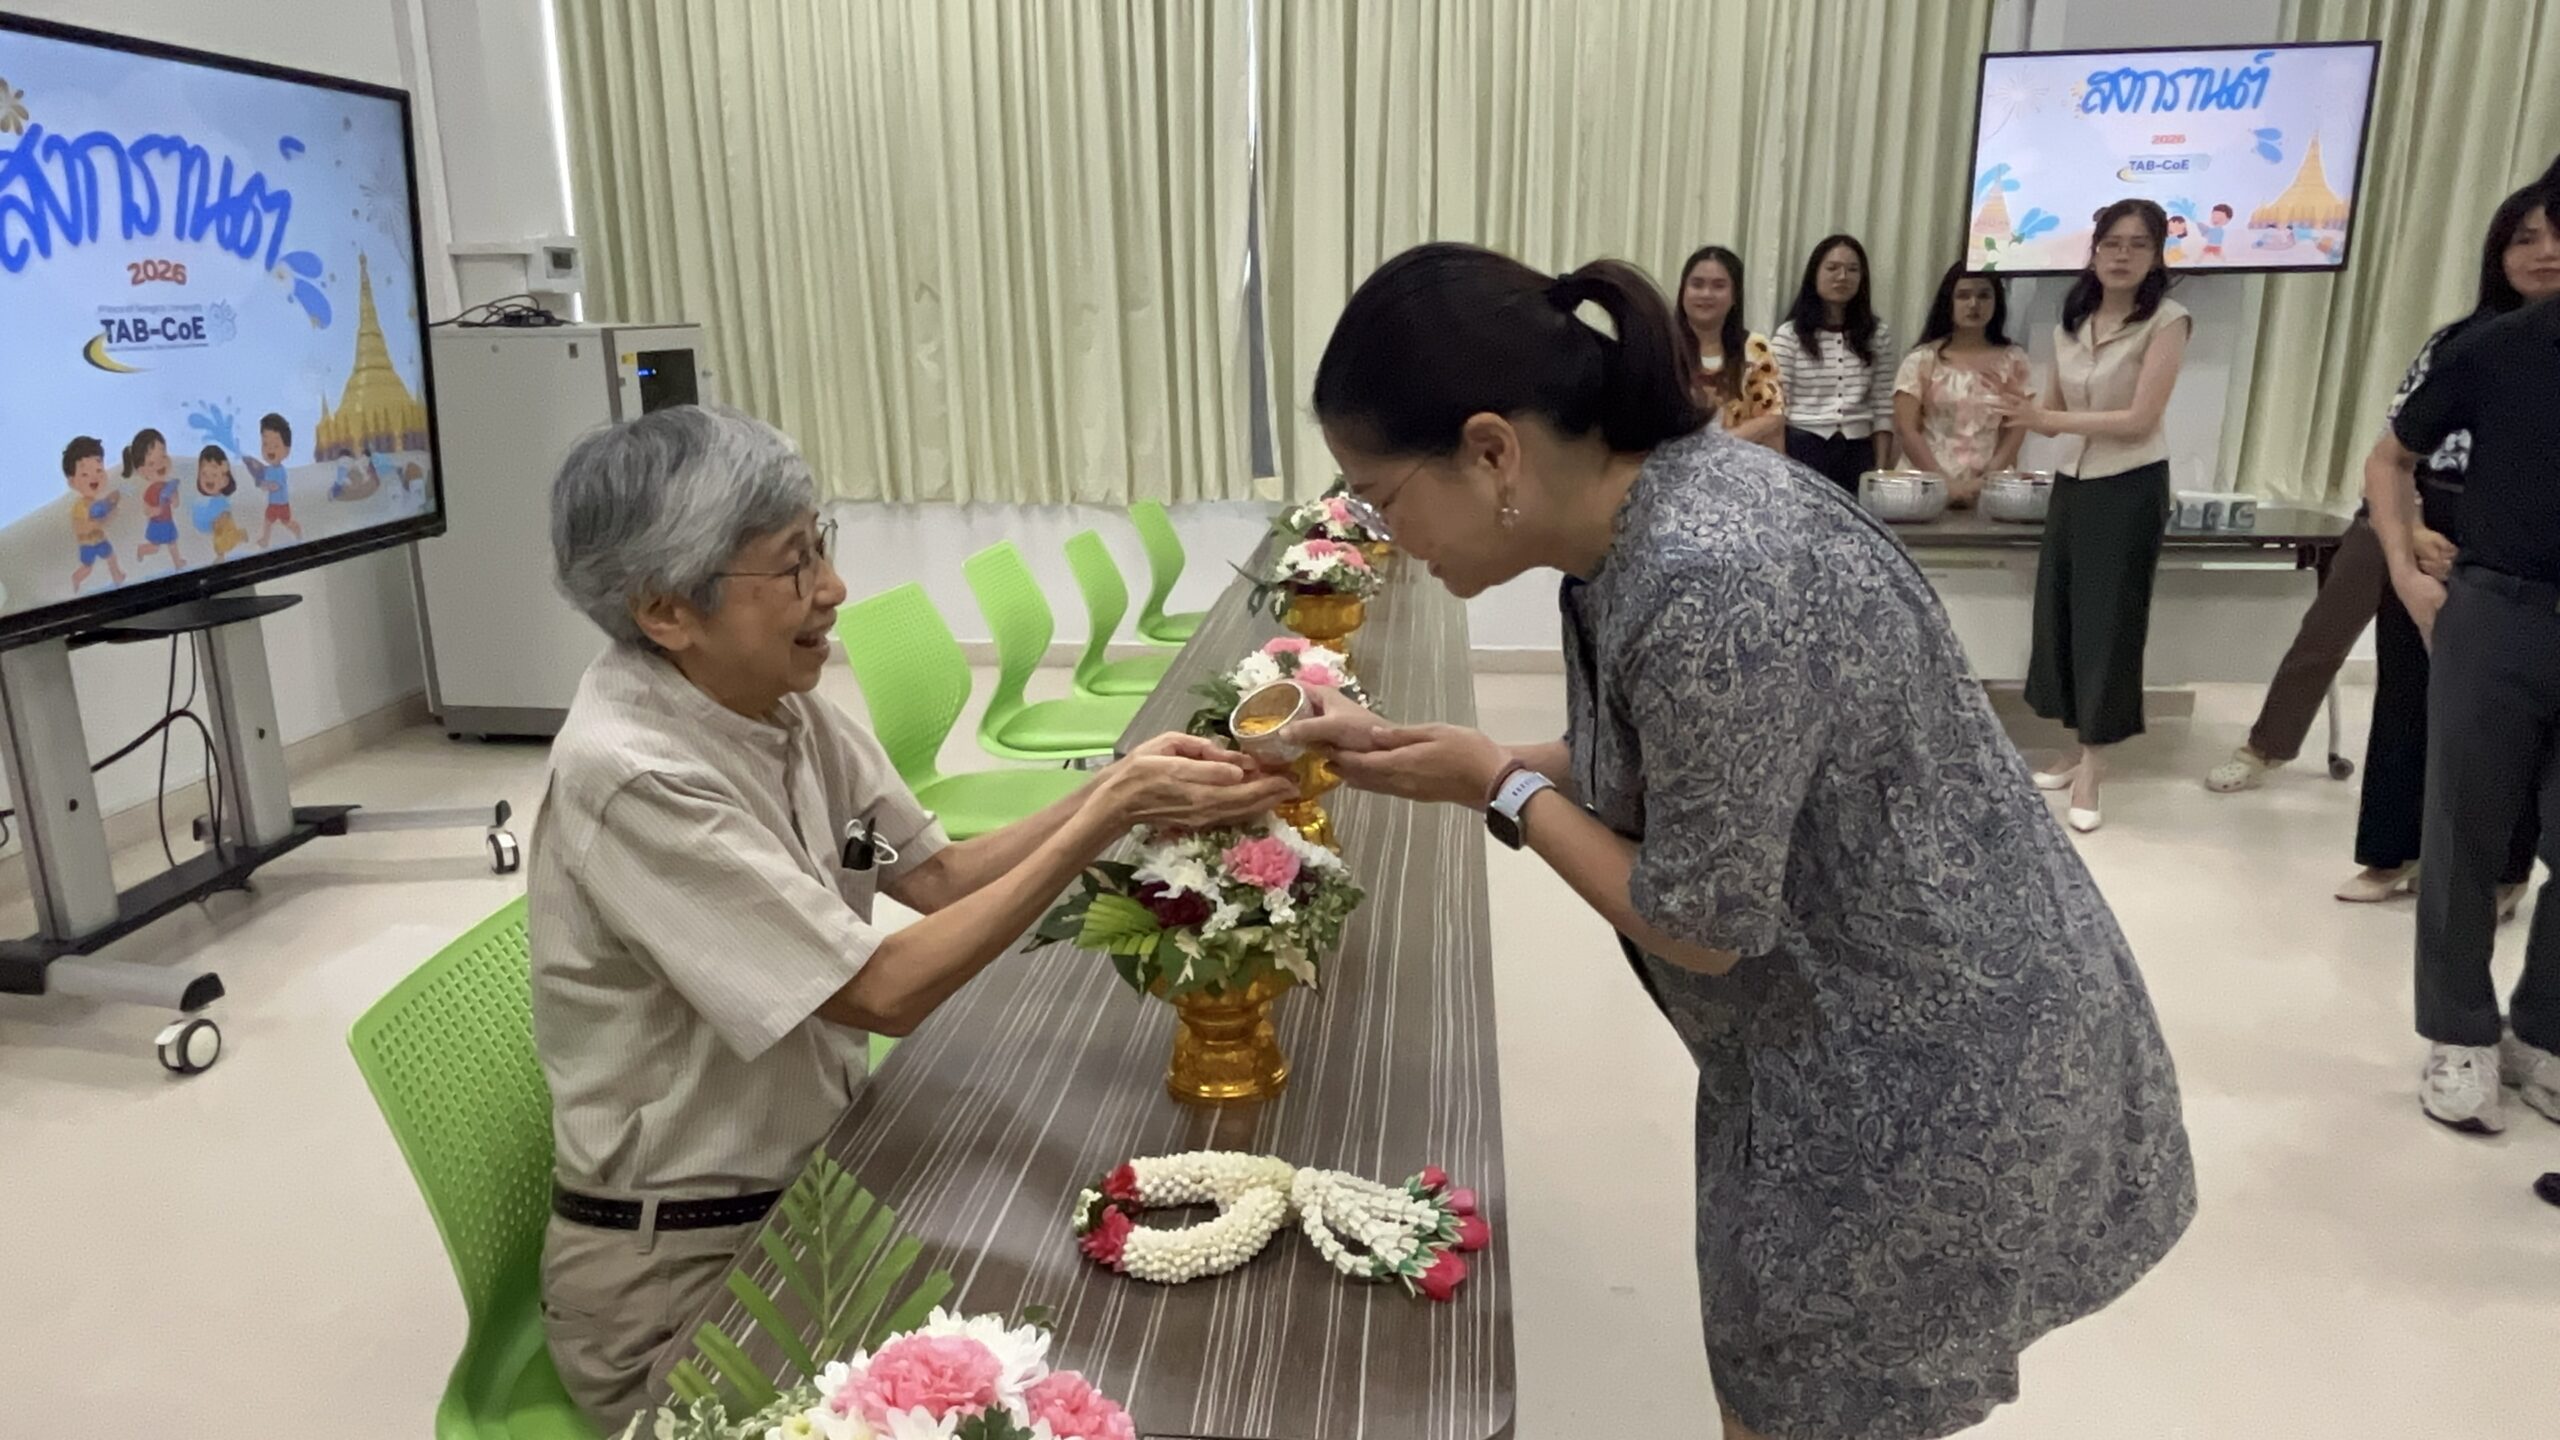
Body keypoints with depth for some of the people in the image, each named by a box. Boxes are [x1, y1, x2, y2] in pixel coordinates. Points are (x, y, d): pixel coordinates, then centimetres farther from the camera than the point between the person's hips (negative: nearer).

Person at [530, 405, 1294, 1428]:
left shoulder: (780, 708, -2)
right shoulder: (633, 778, -27)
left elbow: (942, 874, 1)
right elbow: (885, 992, -25)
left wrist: (1120, 794, -14)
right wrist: (1106, 819, -25)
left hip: (805, 1180, 7)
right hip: (678, 1272, -7)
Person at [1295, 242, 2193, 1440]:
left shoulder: (1702, 588, -33)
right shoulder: (1646, 508, -4)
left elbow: (1703, 924, -24)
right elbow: (1639, 777, 6)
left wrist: (1496, 788, -13)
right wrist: (1405, 751, 1)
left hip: (1940, 1074, -9)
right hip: (1865, 1043, 9)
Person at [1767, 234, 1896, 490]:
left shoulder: (1878, 334, 8)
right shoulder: (1790, 334, -1)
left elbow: (1883, 408, 7)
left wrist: (1881, 470, 1)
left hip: (1857, 453, 2)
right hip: (1801, 449, -2)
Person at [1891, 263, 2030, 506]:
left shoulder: (2013, 360, 9)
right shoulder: (1922, 359, 4)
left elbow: (2016, 429, 5)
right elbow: (1906, 429, -2)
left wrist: (1986, 479, -10)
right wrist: (1944, 482, -11)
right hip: (1930, 484, -1)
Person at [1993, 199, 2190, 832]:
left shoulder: (2166, 321, -10)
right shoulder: (2071, 322, 8)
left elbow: (2140, 419, -17)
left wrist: (2044, 418, -21)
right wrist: (2024, 413, -11)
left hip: (2129, 489, -6)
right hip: (2072, 483, 6)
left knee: (2108, 622, -2)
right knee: (2061, 614, 8)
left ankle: (2091, 767, 5)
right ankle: (2086, 752, 19)